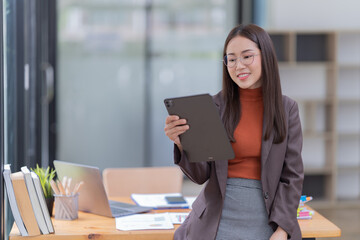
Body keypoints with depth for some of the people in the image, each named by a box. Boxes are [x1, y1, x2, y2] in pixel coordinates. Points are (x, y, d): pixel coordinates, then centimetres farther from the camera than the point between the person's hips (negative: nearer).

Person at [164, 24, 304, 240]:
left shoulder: (287, 108, 2)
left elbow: (292, 176, 1)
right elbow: (201, 175, -1)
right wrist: (182, 144, -19)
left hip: (266, 220, 0)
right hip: (219, 220, 0)